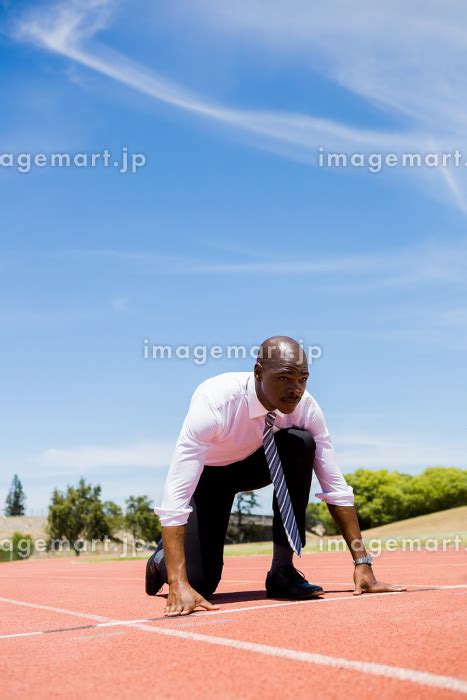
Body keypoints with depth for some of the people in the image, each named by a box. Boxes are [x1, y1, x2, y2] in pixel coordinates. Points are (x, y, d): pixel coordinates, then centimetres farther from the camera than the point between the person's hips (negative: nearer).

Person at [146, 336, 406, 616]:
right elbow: (176, 493, -42)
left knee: (301, 442, -29)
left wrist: (362, 563, -23)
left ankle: (283, 570, -16)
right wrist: (179, 586, -47)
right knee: (199, 584, -19)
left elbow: (335, 487, -18)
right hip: (207, 473, -3)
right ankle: (163, 559, 21)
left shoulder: (306, 407, -25)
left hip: (255, 464, 4)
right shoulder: (215, 401, -37)